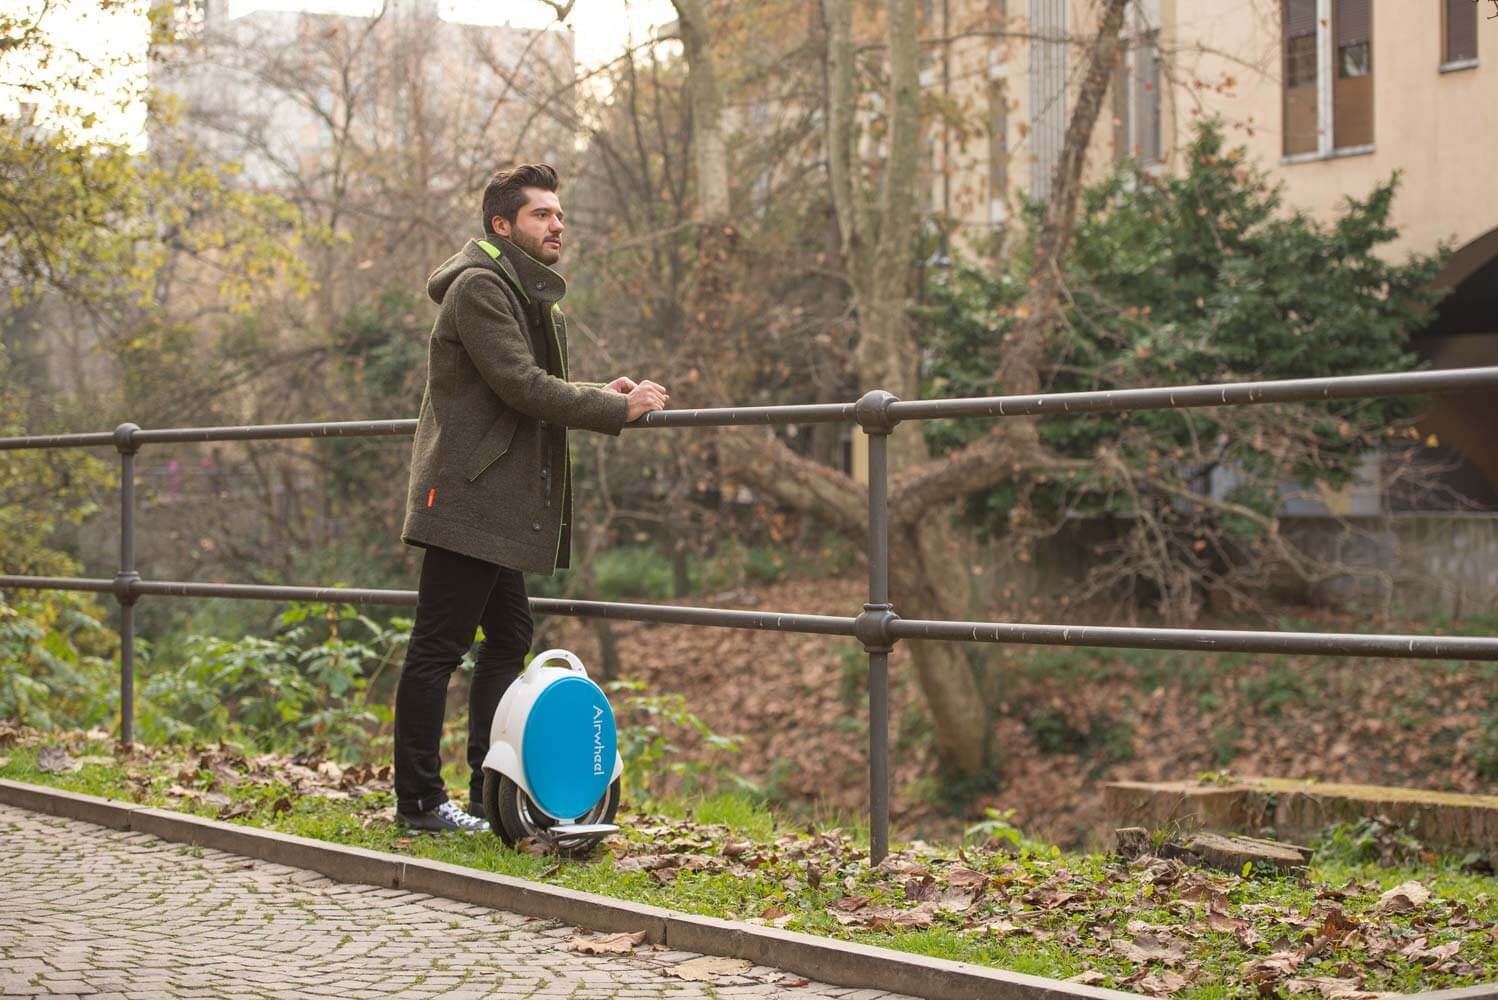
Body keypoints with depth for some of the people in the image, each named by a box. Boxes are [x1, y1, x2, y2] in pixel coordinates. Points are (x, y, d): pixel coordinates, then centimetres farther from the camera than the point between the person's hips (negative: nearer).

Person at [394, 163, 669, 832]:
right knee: (437, 649, -5)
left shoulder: (529, 293, 21)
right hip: (467, 498, -11)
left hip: (501, 502, 11)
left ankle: (493, 794, 20)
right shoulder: (480, 286, -12)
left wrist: (602, 394, 7)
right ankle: (418, 800, 0)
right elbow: (522, 386, -20)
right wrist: (618, 409, -15)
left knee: (508, 639, 13)